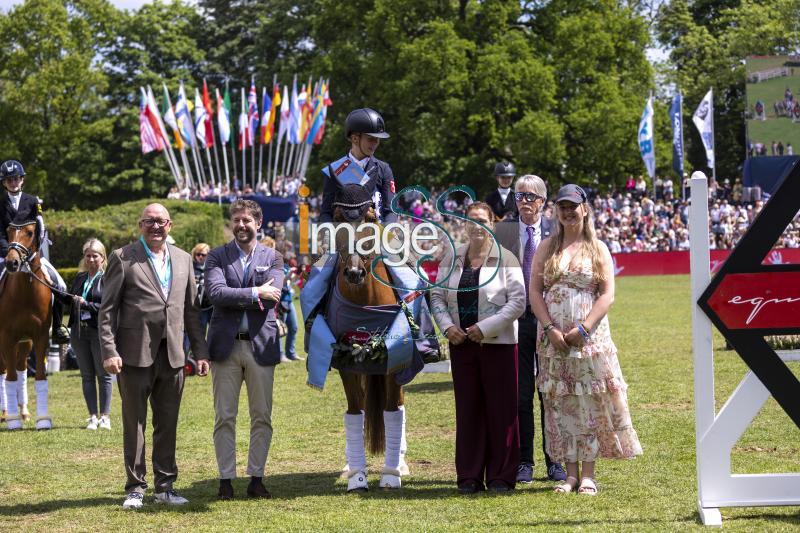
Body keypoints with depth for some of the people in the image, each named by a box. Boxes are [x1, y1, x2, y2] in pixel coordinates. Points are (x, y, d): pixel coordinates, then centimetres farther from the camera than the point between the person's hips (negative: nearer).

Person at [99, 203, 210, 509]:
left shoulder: (183, 259, 13)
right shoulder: (123, 258, -1)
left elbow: (191, 309, 15)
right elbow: (107, 309, -4)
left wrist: (200, 351, 9)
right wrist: (109, 351, -12)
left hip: (172, 354, 4)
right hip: (135, 354, -4)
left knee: (168, 424, 9)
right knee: (134, 423, 3)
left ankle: (165, 485, 18)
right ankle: (135, 487, 11)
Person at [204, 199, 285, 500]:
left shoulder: (272, 258, 7)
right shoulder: (217, 257, 6)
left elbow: (272, 297, -8)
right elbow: (215, 292, -12)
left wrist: (235, 298, -10)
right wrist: (255, 293, -14)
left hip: (261, 346, 1)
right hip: (226, 346, -1)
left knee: (262, 417, 4)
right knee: (224, 417, 1)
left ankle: (256, 479, 11)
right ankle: (226, 480, 7)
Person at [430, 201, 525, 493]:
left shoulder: (506, 259, -4)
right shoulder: (452, 260, 9)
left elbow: (517, 301, -10)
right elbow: (438, 296, 12)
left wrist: (485, 328, -16)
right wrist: (447, 326, -6)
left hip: (497, 344, -4)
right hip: (461, 344, 4)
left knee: (500, 409, 0)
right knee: (467, 409, 7)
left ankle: (501, 476, 8)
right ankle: (469, 476, 14)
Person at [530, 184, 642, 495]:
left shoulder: (597, 249, 5)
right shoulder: (546, 248, 10)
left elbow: (607, 295, -2)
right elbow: (535, 292, 4)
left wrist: (583, 329, -13)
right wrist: (550, 329, -10)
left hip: (590, 338, -2)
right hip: (553, 338, 2)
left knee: (589, 402, -2)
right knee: (561, 403, 2)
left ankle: (588, 475, 3)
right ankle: (570, 473, 8)